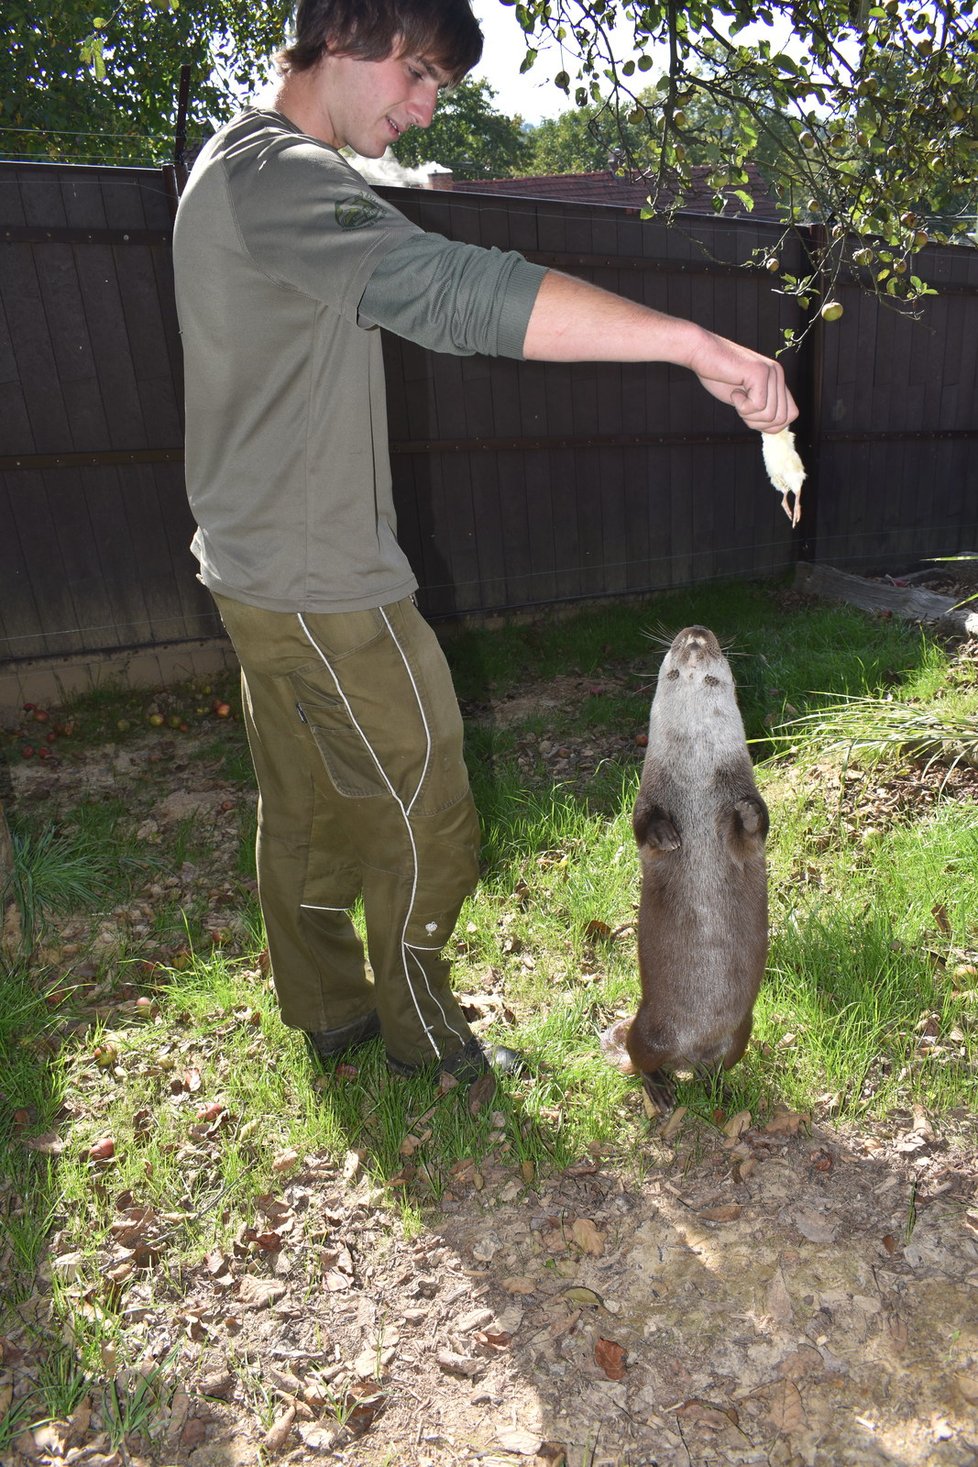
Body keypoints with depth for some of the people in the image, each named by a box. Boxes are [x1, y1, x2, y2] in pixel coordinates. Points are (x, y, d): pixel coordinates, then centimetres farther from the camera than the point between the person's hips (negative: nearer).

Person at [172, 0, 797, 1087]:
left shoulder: (239, 162, 18)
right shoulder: (280, 174, -17)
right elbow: (457, 290, -33)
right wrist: (694, 343, -34)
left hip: (263, 571, 10)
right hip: (325, 587, -10)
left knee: (302, 810, 18)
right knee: (425, 812, 4)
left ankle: (328, 1009, 36)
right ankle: (420, 1032, 25)